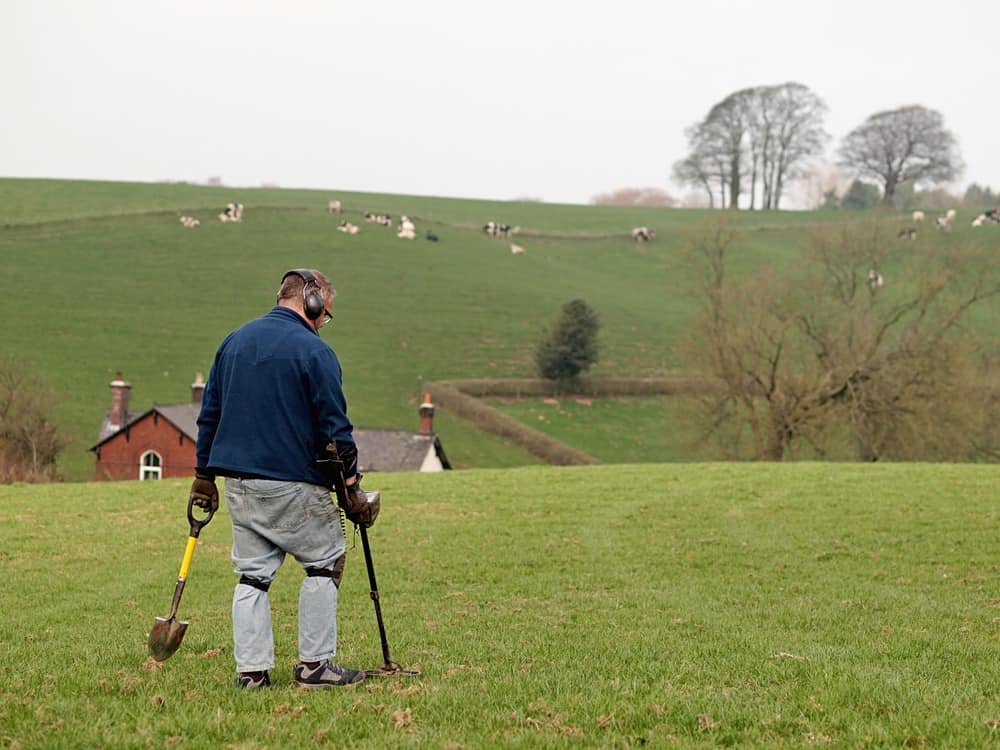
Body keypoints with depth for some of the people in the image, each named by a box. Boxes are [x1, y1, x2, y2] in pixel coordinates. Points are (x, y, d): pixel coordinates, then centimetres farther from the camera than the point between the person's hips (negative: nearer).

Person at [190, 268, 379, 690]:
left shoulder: (233, 342, 13)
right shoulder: (314, 351, -9)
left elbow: (208, 414, 16)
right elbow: (335, 428, -10)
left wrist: (204, 476, 21)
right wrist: (353, 489, -4)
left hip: (237, 483, 6)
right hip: (292, 485, -6)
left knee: (253, 573, 10)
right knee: (326, 561, 7)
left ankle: (251, 670, 6)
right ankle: (314, 664, 4)